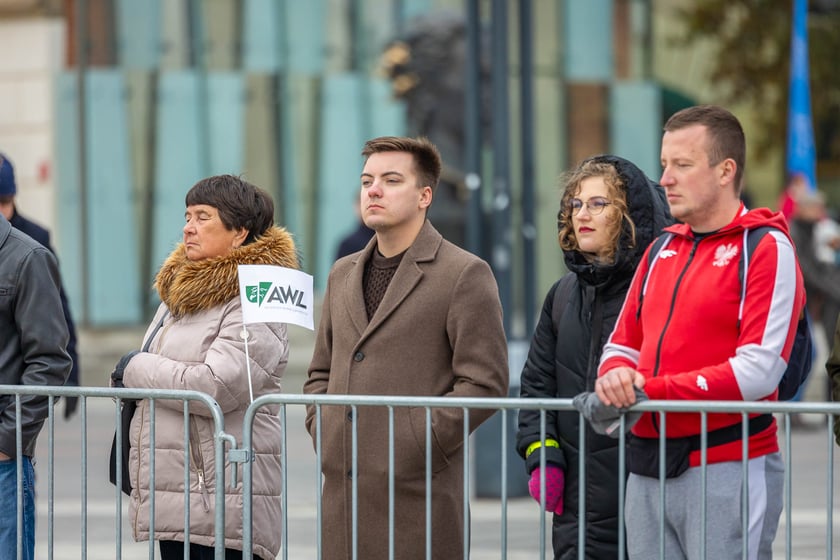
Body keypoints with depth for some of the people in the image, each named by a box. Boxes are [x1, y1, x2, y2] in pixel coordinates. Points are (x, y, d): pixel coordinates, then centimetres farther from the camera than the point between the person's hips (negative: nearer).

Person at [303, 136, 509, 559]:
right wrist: (321, 431, 9)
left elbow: (485, 382, -8)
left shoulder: (464, 274, -2)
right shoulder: (343, 275, 19)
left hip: (416, 495, -6)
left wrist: (418, 445, -13)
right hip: (343, 492, 6)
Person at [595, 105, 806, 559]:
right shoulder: (663, 250, 17)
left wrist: (650, 390, -17)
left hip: (728, 469, -7)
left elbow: (756, 372, -16)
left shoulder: (766, 249, -6)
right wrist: (617, 377, -8)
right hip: (649, 470, 7)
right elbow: (622, 346, 18)